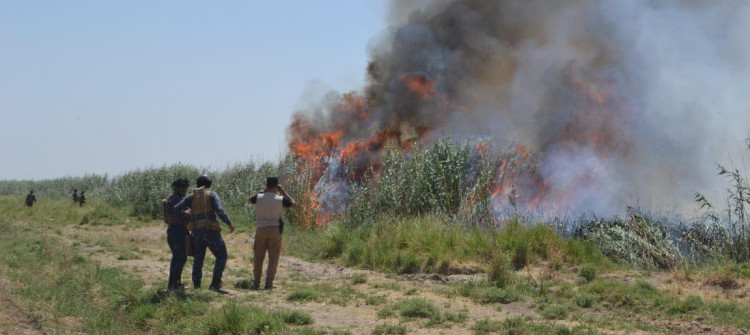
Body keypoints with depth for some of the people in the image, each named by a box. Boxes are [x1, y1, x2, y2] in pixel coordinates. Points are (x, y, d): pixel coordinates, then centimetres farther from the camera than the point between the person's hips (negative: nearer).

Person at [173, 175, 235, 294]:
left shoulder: (191, 197, 12)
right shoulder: (212, 194, 1)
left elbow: (176, 209, 4)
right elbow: (219, 211, -12)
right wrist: (230, 224, -4)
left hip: (197, 231, 5)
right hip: (211, 230, -5)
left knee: (198, 259, 13)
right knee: (221, 256, 2)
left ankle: (196, 287, 9)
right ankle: (215, 284, -9)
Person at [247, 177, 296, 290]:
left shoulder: (259, 198, -6)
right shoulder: (280, 199, -10)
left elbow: (249, 200, 17)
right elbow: (294, 204, 8)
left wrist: (263, 191, 16)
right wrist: (283, 192, 11)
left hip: (261, 230, 2)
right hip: (275, 230, -2)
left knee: (258, 257, 10)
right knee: (273, 258, 4)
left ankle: (256, 283, 12)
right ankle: (269, 284, -1)